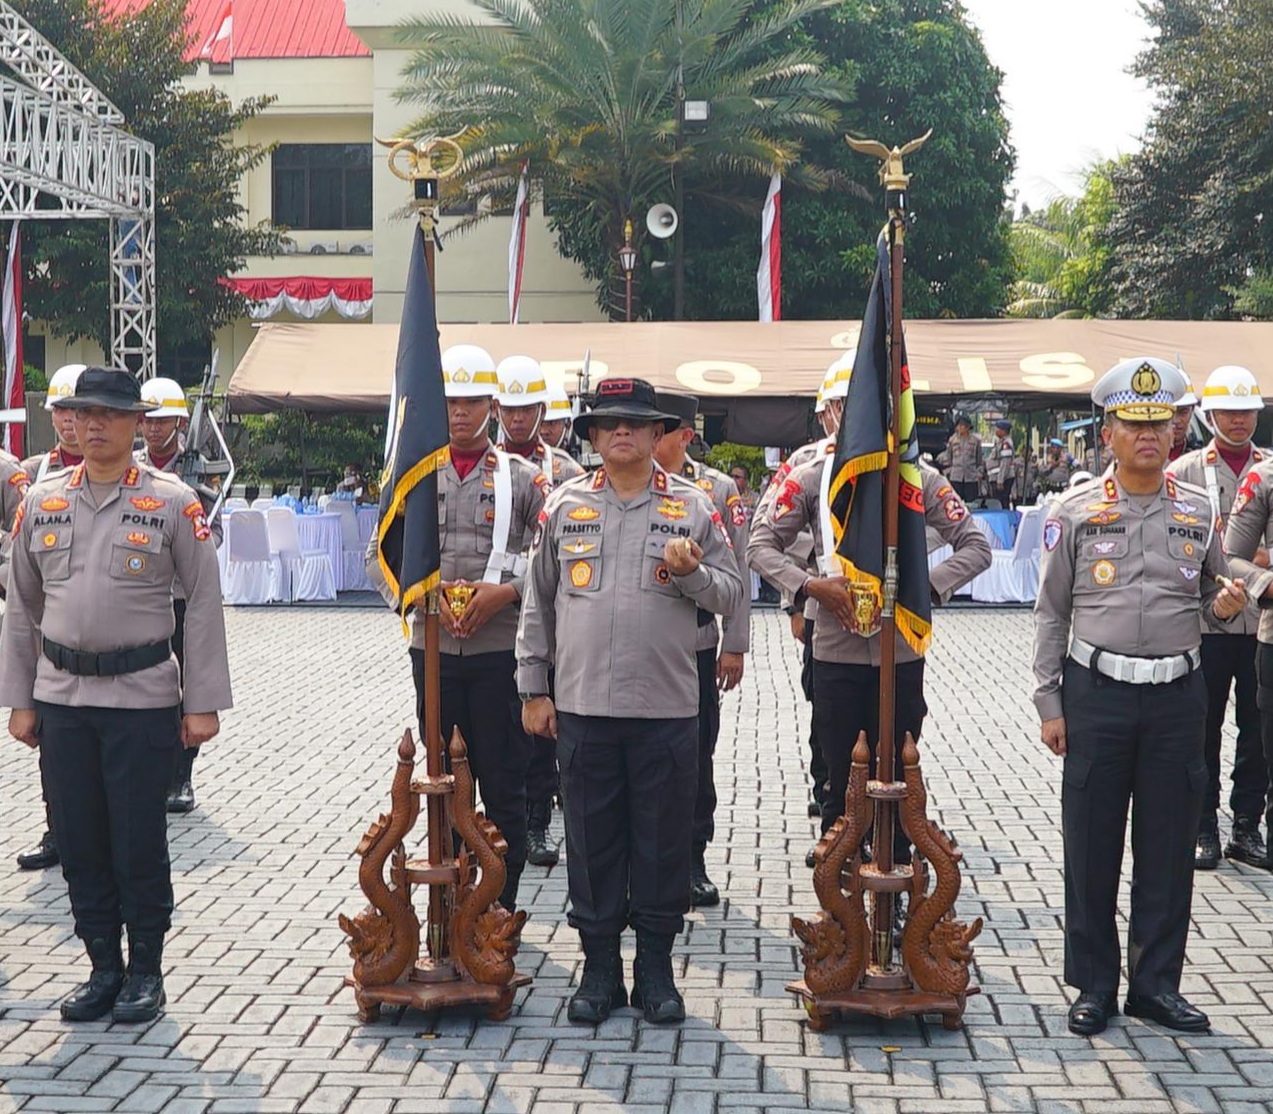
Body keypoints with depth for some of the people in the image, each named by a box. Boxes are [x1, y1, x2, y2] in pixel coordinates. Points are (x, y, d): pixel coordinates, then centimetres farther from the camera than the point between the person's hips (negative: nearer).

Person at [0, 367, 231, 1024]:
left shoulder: (173, 502, -3)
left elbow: (204, 605, -2)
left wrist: (203, 703, -6)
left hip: (143, 697, -3)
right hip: (61, 697, 3)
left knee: (139, 844, 2)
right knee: (79, 841, 7)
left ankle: (146, 972, 16)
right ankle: (103, 967, 20)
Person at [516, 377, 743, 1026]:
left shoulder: (692, 507, 5)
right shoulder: (564, 504, 8)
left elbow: (730, 595, 6)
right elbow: (537, 602, 10)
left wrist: (693, 572, -15)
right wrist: (532, 687, 7)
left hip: (667, 707, -1)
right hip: (582, 705, 1)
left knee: (663, 840, 5)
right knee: (591, 839, 6)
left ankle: (656, 969, 17)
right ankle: (599, 968, 17)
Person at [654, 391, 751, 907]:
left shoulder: (718, 489, 2)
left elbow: (737, 572, 4)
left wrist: (735, 646, 0)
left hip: (696, 645, 0)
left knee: (695, 759, 6)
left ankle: (693, 861, 18)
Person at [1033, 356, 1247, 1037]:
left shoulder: (1199, 511, 7)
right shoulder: (1075, 512, 1)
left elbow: (1213, 592, 19)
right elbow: (1050, 613, 3)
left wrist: (1226, 599, -7)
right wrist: (1049, 705, -2)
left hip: (1176, 695, 2)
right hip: (1097, 693, -2)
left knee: (1169, 845, 6)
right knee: (1092, 845, 3)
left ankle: (1156, 983, 18)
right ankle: (1094, 986, 14)